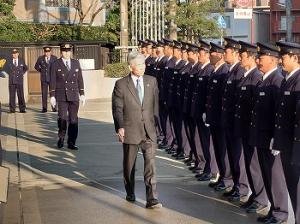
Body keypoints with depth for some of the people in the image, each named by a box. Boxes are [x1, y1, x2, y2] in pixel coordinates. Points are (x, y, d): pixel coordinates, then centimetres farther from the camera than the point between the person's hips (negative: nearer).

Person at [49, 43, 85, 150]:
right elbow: (52, 81, 0)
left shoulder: (76, 63, 11)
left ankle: (71, 143, 9)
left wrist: (82, 94, 9)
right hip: (61, 96, -3)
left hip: (74, 96, 3)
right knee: (63, 118, -13)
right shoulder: (55, 65, 2)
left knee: (73, 120, 2)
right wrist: (52, 96, -5)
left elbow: (80, 79, 13)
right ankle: (61, 137, 11)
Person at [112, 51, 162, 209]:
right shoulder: (121, 84, -4)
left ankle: (152, 199, -9)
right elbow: (117, 108, -3)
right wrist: (120, 127, -12)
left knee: (150, 163, -8)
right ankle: (130, 193, 32)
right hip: (130, 130, -1)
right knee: (129, 164, 13)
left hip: (148, 130, 1)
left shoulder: (152, 81, 5)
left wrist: (155, 122, 10)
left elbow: (155, 104, 12)